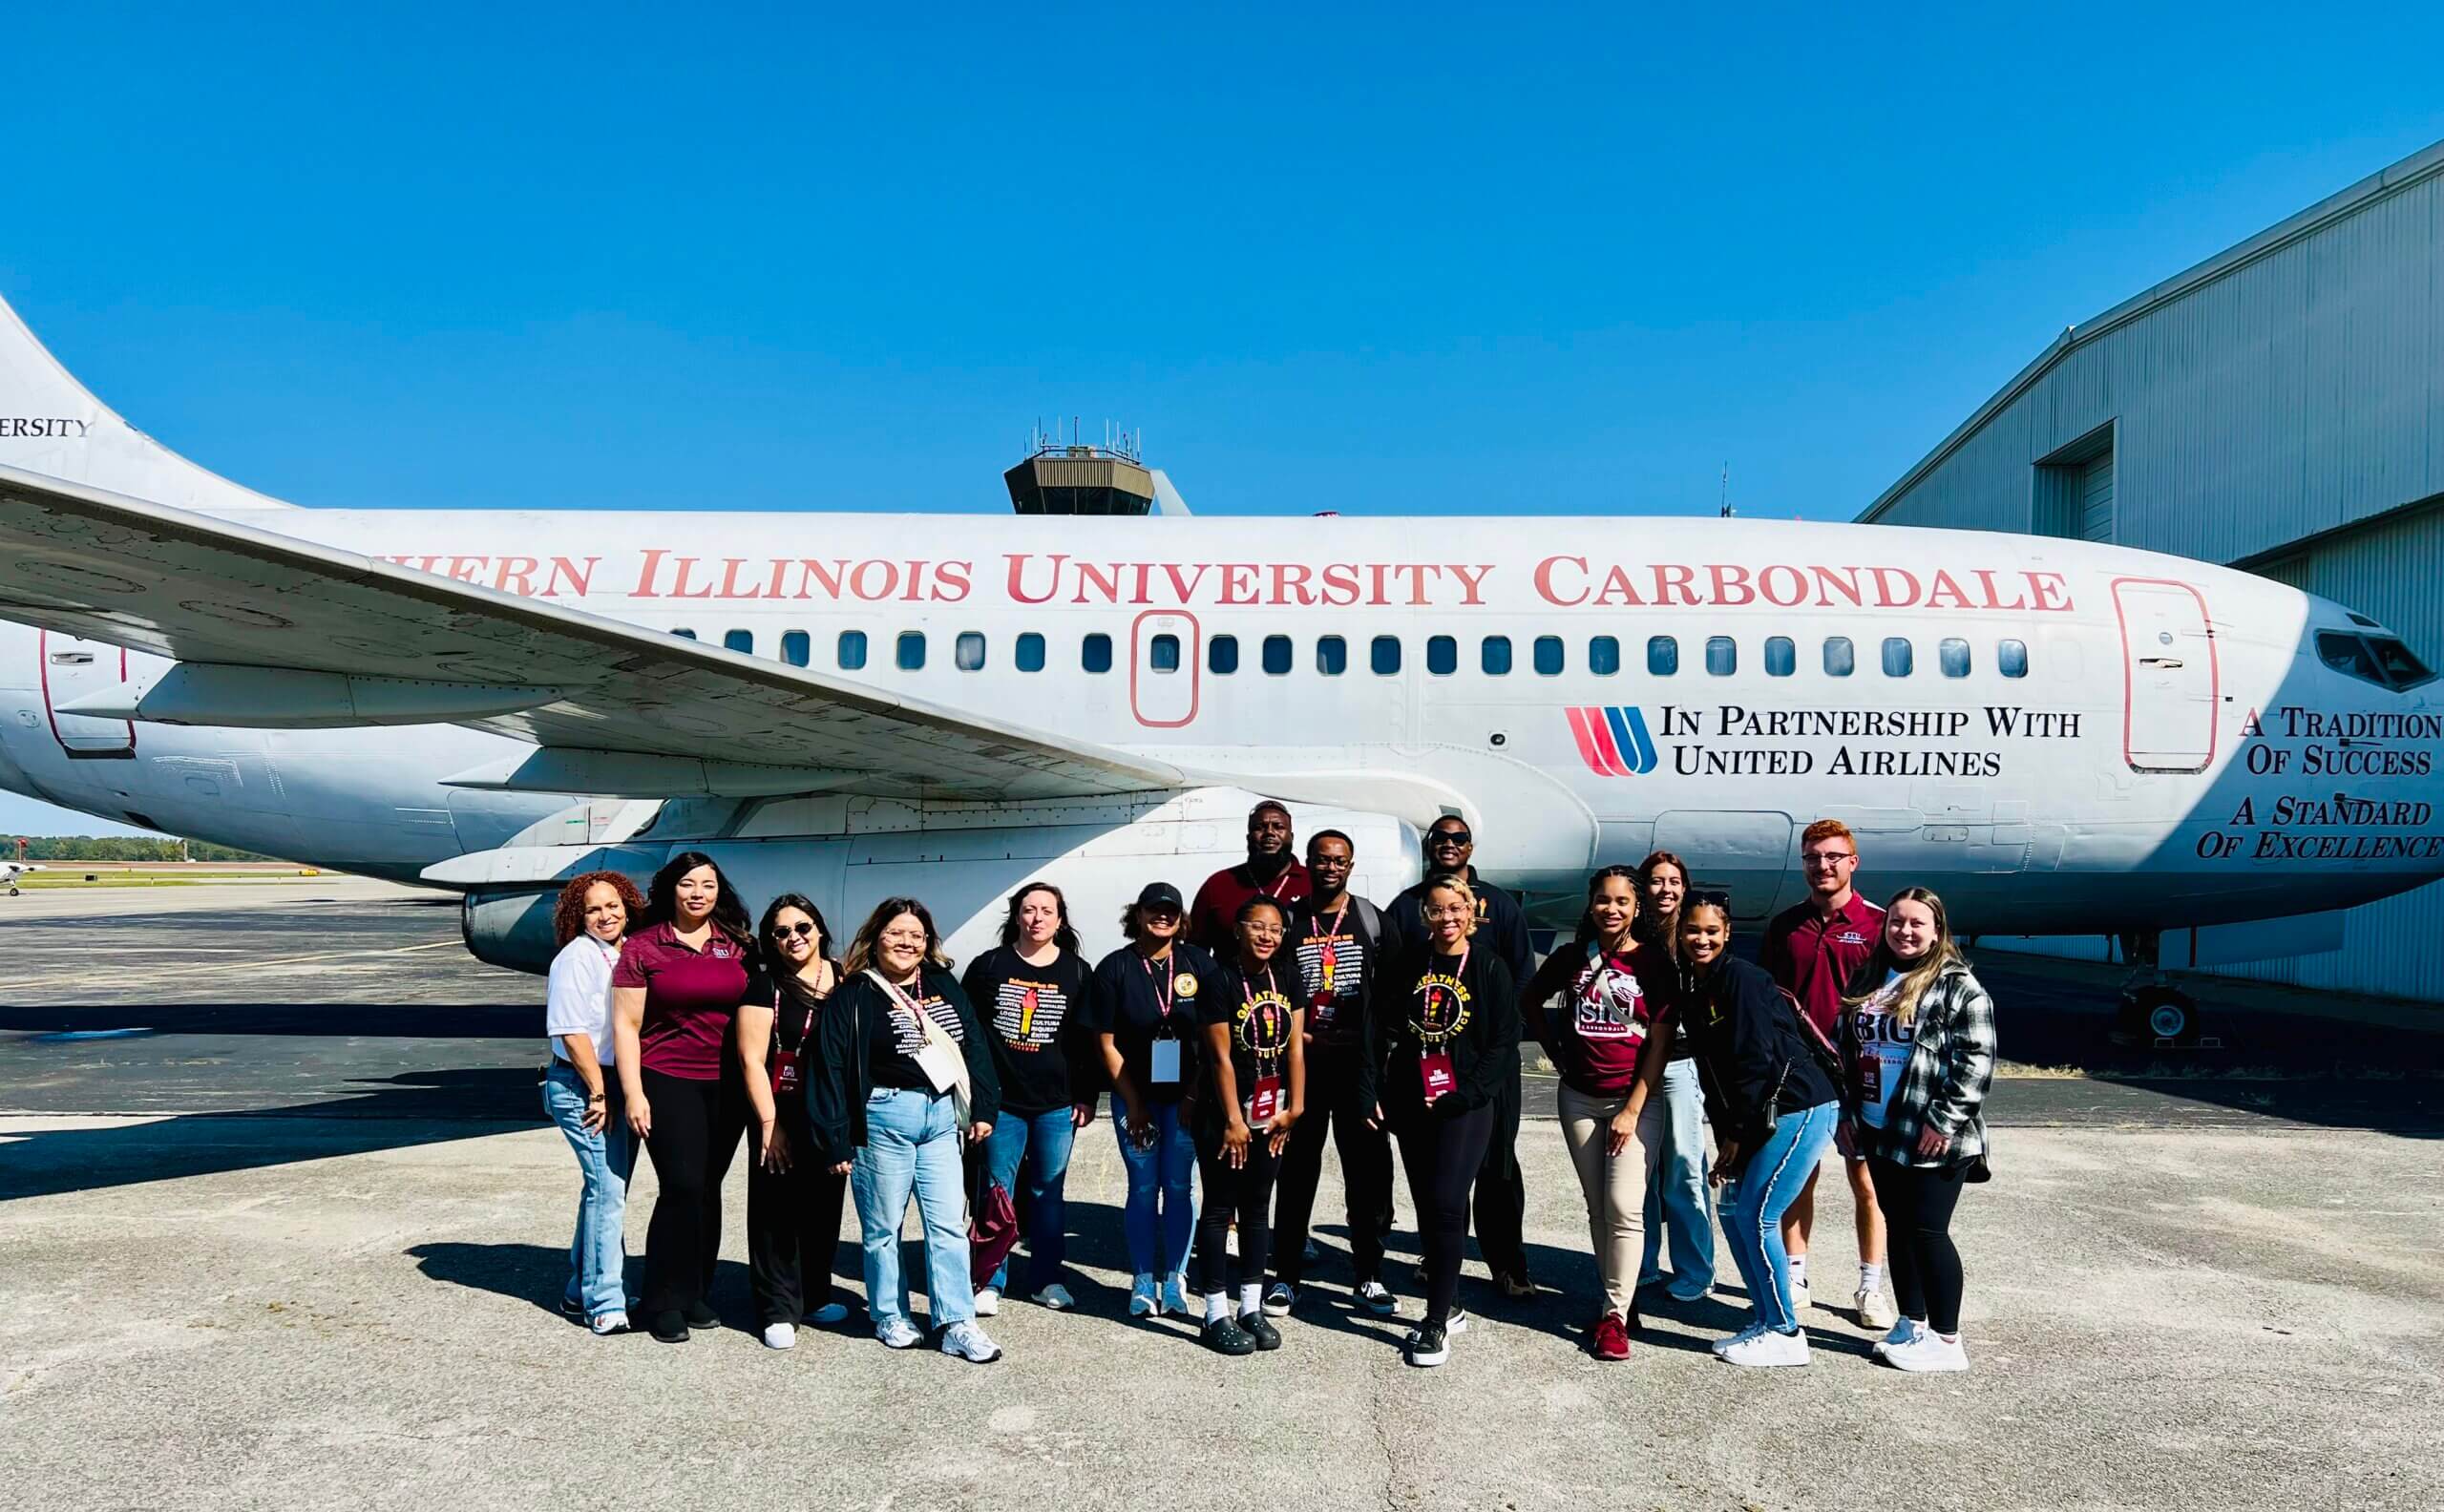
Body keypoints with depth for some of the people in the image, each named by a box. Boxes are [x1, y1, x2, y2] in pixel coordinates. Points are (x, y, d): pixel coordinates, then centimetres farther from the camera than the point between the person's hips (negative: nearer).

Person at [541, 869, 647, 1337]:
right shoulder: (578, 957, -11)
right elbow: (571, 1031, -15)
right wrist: (598, 1093, -15)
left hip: (621, 1085, 8)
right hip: (582, 1088, -8)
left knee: (606, 1188, 14)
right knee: (607, 1188, -12)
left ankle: (580, 1291, 26)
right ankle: (604, 1304, -7)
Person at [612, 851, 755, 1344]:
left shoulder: (738, 946, 7)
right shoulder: (642, 948, -2)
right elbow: (626, 1025, -2)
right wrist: (633, 1093, -8)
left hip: (727, 1085, 4)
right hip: (667, 1081, -3)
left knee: (708, 1189, 9)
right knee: (682, 1187, -9)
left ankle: (696, 1294, 22)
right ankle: (665, 1303, 4)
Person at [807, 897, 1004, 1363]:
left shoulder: (944, 984, 9)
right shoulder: (853, 994, -4)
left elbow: (975, 1045, 12)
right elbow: (831, 1066, -7)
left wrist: (983, 1108, 6)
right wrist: (837, 1140, -9)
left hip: (942, 1115, 4)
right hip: (882, 1118, -4)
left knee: (949, 1226, 3)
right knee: (883, 1227, 8)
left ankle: (957, 1325, 6)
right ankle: (889, 1318, 23)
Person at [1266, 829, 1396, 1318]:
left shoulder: (1371, 918, 6)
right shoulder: (1288, 920, 4)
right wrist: (1292, 1035, -7)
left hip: (1360, 1059, 1)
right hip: (1304, 1058, 0)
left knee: (1369, 1167, 3)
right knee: (1297, 1168, 5)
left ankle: (1370, 1275, 15)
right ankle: (1286, 1275, 14)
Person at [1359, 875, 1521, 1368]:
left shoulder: (1490, 968, -3)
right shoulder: (1405, 967, 6)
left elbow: (1504, 1044, -6)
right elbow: (1377, 1032, 5)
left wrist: (1463, 1095, -14)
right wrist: (1370, 1094, -3)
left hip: (1466, 1106, -4)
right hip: (1411, 1105, 4)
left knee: (1447, 1203, -11)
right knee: (1426, 1207, 10)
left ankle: (1437, 1322, -3)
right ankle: (1446, 1307, 24)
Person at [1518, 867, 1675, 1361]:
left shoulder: (1654, 964, -7)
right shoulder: (1572, 958, 2)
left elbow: (1659, 1044, -7)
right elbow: (1529, 1000, 18)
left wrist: (1633, 1110, -11)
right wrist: (1556, 1052, 10)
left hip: (1637, 1100, -3)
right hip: (1580, 1099, 3)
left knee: (1624, 1207, -10)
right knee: (1597, 1207, 9)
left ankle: (1614, 1316, -2)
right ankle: (1621, 1299, 21)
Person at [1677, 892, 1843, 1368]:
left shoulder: (1741, 979, -14)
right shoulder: (1692, 992, 12)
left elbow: (1756, 1060, -18)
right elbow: (1713, 1072, 14)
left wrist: (1737, 1135, -13)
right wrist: (1723, 1139, 9)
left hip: (1802, 1109, -9)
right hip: (1760, 1118, 9)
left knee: (1756, 1215, -8)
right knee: (1733, 1211, 8)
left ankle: (1785, 1335, 5)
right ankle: (1766, 1320, 20)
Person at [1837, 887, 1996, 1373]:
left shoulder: (1958, 986, -9)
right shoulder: (1867, 981, 12)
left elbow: (1976, 1060, -15)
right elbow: (1847, 1049, 17)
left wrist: (1945, 1120, -19)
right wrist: (1847, 1112, 11)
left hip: (1932, 1140, -7)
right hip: (1878, 1133, 7)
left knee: (1927, 1231, -4)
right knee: (1898, 1228, 14)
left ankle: (1946, 1341, 7)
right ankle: (1911, 1324, 26)